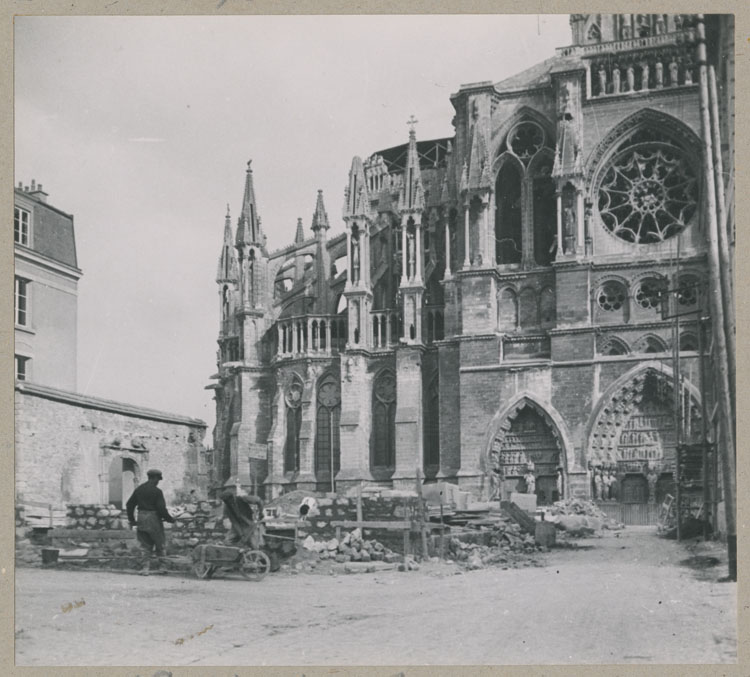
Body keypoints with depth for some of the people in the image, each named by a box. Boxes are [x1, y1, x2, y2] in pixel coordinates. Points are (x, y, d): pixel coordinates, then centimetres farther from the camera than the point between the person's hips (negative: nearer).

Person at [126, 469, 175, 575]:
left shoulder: (139, 489, 9)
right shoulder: (156, 491, -11)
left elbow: (129, 504, 13)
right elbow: (161, 508, -15)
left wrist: (131, 520, 22)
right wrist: (170, 519, -1)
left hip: (141, 518, 6)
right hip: (153, 518, -6)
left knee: (146, 545, 12)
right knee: (160, 544, 9)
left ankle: (146, 567, 5)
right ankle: (160, 567, 11)